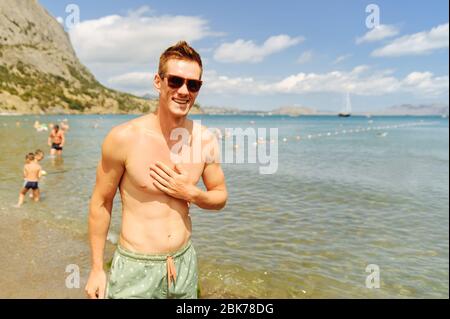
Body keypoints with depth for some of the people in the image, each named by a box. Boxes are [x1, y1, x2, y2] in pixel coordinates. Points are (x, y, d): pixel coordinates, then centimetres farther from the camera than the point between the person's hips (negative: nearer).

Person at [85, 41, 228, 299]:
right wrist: (97, 269, 0)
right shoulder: (124, 137, -16)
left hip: (185, 264, 4)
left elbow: (221, 197, 6)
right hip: (135, 270, -3)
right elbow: (101, 202, -5)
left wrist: (190, 193, -14)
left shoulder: (205, 140, -7)